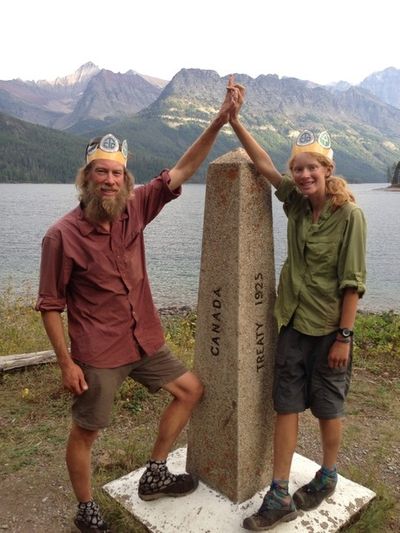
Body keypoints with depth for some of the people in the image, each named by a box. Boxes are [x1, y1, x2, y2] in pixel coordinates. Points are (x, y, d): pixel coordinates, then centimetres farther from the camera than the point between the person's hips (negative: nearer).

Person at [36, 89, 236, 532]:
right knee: (85, 432, 10)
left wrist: (219, 121, -10)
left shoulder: (133, 210, -4)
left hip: (145, 341, 6)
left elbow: (180, 172, -4)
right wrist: (66, 363, -12)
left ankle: (154, 476, 33)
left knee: (190, 390, 15)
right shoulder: (62, 235, -18)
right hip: (96, 354, -6)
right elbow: (50, 306, -12)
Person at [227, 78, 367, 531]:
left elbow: (352, 281, -13)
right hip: (293, 322, 5)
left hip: (329, 328, -4)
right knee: (286, 406, 8)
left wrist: (344, 336, -13)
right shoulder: (295, 201, 1)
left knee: (327, 407, 14)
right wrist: (234, 117, -9)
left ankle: (326, 478, 39)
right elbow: (263, 162, -1)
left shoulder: (349, 215, -14)